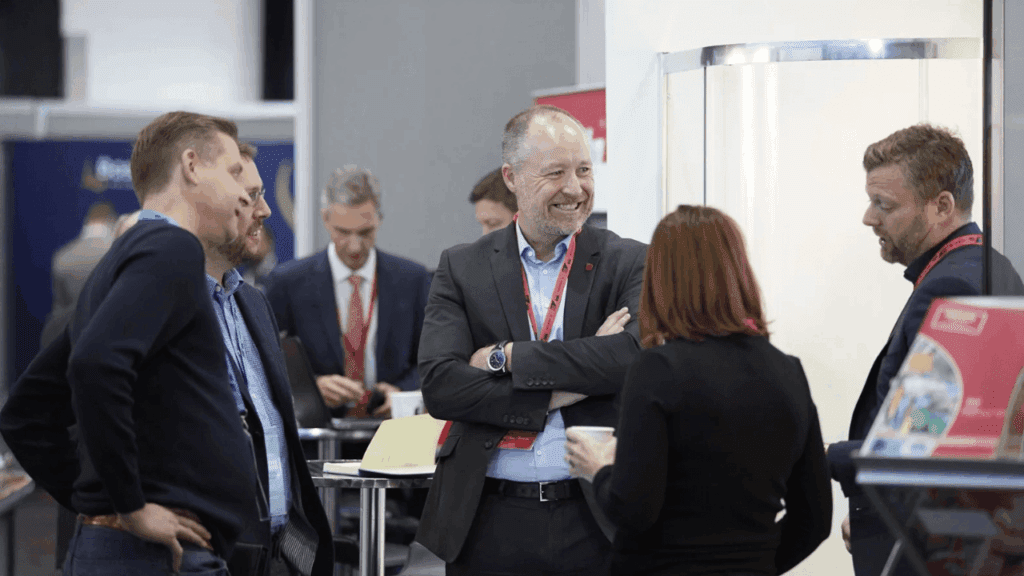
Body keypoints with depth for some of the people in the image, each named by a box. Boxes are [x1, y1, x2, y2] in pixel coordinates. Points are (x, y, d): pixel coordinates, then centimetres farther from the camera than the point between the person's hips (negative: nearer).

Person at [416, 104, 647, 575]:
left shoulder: (630, 263, 3)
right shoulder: (461, 268, 5)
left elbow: (636, 357, -16)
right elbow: (438, 386, -7)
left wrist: (506, 358, -13)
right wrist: (561, 391, -13)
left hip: (596, 522, 0)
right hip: (490, 522, 1)